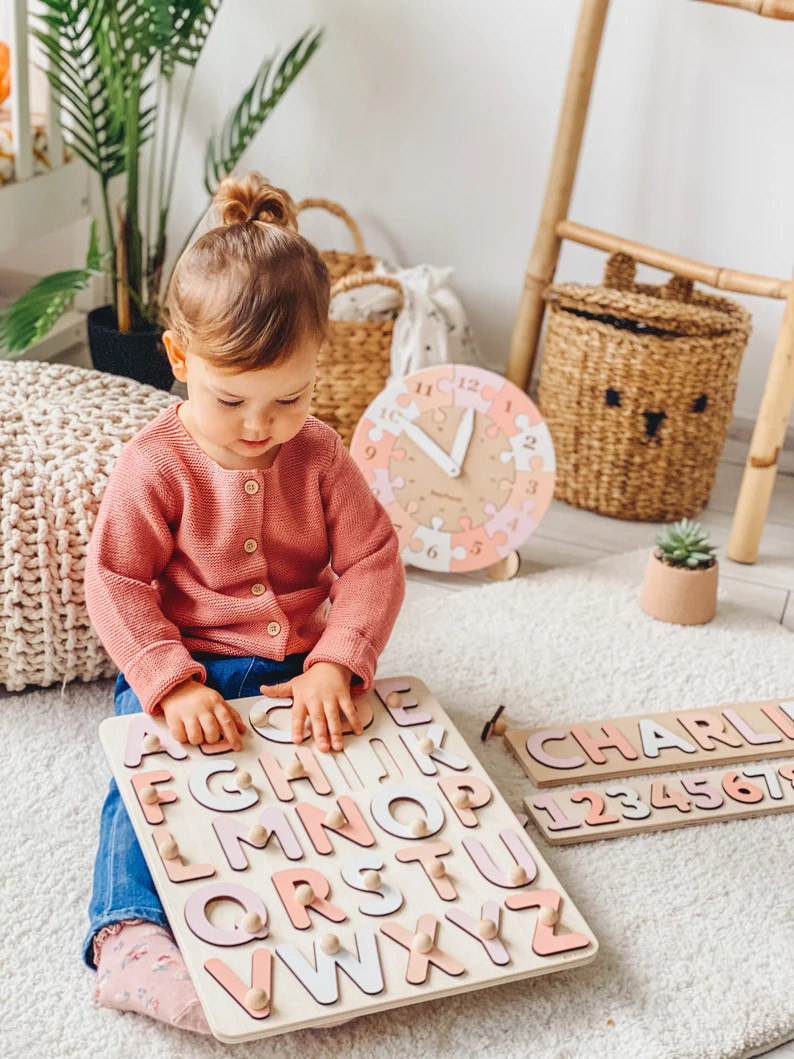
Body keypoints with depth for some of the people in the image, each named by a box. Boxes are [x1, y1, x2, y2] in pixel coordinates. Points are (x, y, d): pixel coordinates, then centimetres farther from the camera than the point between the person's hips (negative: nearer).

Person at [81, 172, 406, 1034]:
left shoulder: (319, 457, 0)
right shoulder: (155, 464, -8)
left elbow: (371, 562, -3)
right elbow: (117, 582, -10)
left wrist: (335, 666, -19)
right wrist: (173, 685, -24)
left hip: (302, 665, 3)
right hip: (186, 668, -3)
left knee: (356, 750, -22)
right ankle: (129, 935, -32)